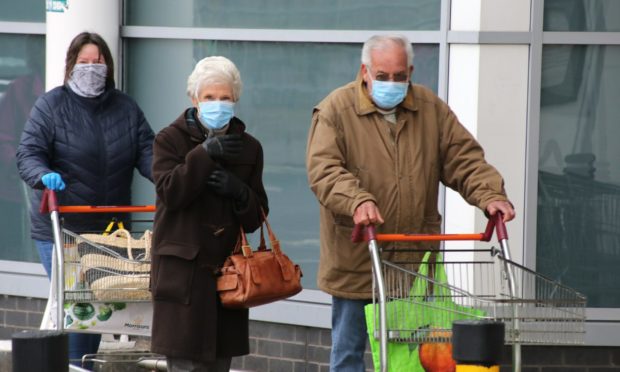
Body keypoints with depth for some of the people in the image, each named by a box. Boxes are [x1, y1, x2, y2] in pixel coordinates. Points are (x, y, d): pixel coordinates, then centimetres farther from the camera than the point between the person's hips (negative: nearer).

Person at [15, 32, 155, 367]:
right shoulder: (51, 106, -2)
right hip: (60, 229, -4)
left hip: (109, 228, 5)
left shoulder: (125, 108, 9)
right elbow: (28, 154, -9)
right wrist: (44, 175, -31)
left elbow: (146, 151, 3)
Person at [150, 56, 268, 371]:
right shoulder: (170, 140, 2)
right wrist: (205, 154, -19)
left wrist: (238, 191, -10)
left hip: (227, 269, 4)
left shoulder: (248, 147, 12)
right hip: (183, 271, -4)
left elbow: (256, 217, 11)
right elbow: (169, 192, -13)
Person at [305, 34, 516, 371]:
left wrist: (490, 195, -11)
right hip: (355, 262, -3)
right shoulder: (335, 110, -4)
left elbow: (465, 160, 7)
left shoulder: (431, 109, 8)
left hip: (415, 265, 3)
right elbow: (323, 168, -16)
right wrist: (357, 201, -34)